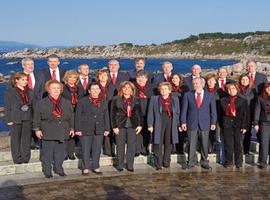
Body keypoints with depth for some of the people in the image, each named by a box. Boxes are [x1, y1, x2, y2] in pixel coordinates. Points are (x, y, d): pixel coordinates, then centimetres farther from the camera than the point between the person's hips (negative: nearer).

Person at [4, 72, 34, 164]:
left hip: (28, 119, 3)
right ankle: (17, 159, 10)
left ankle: (26, 158, 13)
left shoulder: (30, 92, 13)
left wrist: (34, 118, 5)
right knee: (16, 139, 3)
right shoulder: (9, 92, 1)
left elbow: (33, 106, 13)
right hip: (16, 119, -3)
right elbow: (7, 107, -2)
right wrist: (9, 120, -9)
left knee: (27, 139, 5)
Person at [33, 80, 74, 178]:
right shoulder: (41, 103, 1)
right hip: (48, 133, -3)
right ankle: (47, 171, 14)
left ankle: (59, 169, 23)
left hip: (63, 133, 3)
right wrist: (37, 129, -3)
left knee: (61, 153, 7)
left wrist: (72, 128, 11)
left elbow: (71, 117, 14)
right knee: (47, 153, 2)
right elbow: (37, 118, 3)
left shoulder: (67, 103, 10)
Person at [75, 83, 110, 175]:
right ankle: (86, 168, 13)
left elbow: (106, 116, 13)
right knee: (86, 150, 2)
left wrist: (107, 129, 8)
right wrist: (78, 129, -8)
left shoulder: (104, 102, 11)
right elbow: (78, 116, -3)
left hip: (99, 130, 3)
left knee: (97, 150, 8)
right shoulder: (82, 101, -1)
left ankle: (96, 167, 19)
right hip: (85, 130, -3)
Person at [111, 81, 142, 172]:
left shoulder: (136, 100, 9)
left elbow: (139, 113, 8)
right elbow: (113, 114, 1)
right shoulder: (116, 100, 3)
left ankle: (130, 165, 11)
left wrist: (140, 125, -1)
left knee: (132, 146, 1)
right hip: (120, 125, -1)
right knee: (120, 146, 4)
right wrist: (114, 126, -7)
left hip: (132, 125, 1)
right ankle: (120, 165, 14)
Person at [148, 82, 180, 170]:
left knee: (168, 144, 7)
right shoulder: (154, 99, 6)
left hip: (171, 124, 2)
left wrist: (178, 124, 5)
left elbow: (177, 113, 12)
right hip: (159, 124, -2)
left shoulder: (175, 99, 11)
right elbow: (150, 113, 2)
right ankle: (158, 164, 3)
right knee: (158, 144, -3)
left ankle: (166, 162, 17)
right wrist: (150, 125, -6)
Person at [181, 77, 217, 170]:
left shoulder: (210, 96, 7)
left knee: (204, 144, 5)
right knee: (191, 144, 2)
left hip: (205, 124, 0)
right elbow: (184, 110, 4)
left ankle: (204, 162, 17)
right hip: (192, 123, 0)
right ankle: (191, 162, 12)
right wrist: (183, 122, -3)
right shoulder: (188, 95, 5)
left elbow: (213, 110, 7)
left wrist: (213, 122, 0)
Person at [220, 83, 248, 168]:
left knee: (238, 144, 3)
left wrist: (244, 126, -6)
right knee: (228, 144, 4)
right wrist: (221, 124, 1)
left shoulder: (242, 101, 5)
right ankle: (228, 161, 16)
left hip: (238, 125, -1)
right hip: (227, 125, 1)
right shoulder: (223, 100, 9)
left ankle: (238, 162, 15)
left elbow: (245, 114, 2)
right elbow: (221, 113, 8)